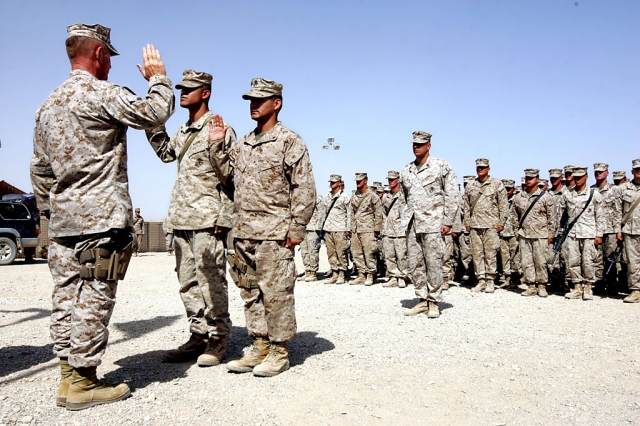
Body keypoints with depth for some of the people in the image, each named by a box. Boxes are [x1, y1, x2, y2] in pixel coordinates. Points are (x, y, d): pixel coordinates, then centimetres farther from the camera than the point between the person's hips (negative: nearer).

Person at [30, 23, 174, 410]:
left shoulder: (48, 105, 18)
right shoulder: (101, 93, -9)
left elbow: (40, 168, 21)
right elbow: (154, 113, -11)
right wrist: (158, 77, 7)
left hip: (63, 219, 9)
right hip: (101, 218, -9)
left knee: (67, 297, 10)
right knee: (94, 298, -3)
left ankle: (69, 377, 18)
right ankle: (83, 383, 4)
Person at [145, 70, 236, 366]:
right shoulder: (183, 131, 18)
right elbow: (166, 153, 27)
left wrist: (224, 218, -15)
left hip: (206, 220, -8)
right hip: (181, 219, 8)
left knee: (211, 281, -2)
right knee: (188, 283, 11)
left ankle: (217, 340, 9)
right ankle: (198, 337, 21)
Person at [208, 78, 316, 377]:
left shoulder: (289, 141, -4)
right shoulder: (243, 143, 18)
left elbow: (304, 188, -9)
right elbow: (228, 177, 18)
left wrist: (297, 228, -13)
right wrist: (216, 146, 11)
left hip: (274, 233, -7)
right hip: (243, 232, 8)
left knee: (276, 292, -2)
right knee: (250, 292, 12)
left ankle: (279, 352, 10)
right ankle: (259, 347, 24)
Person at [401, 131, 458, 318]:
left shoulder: (441, 167, -2)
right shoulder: (406, 170, 13)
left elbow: (451, 196, -4)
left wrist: (448, 222, -9)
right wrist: (407, 220, 16)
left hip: (433, 224, -5)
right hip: (412, 225, 5)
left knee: (433, 263, -3)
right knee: (415, 264, 7)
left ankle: (434, 302, 7)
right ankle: (422, 300, 17)